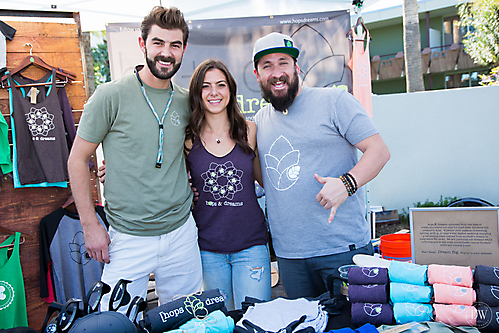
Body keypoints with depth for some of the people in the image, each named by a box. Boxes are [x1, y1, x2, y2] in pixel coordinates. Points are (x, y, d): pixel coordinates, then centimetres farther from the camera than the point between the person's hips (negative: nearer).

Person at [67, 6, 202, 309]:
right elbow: (78, 160, -5)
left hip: (182, 231, 4)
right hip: (128, 238, -4)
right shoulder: (111, 96, -11)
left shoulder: (186, 101, 2)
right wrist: (90, 225, -7)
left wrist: (192, 181, 6)